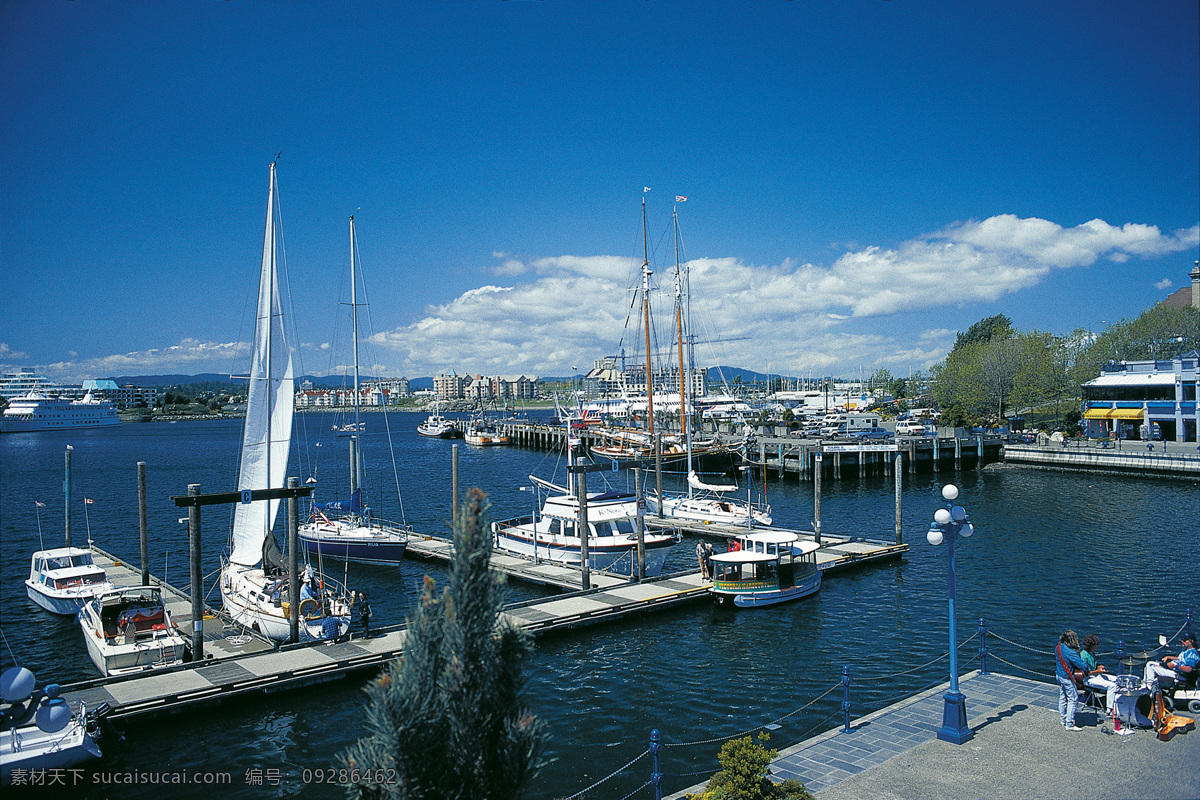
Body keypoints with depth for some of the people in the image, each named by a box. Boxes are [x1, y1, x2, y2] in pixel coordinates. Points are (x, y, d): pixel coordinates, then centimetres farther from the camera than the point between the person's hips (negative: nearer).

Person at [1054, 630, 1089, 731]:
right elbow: (1082, 665, -24)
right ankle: (1069, 724, 4)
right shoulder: (1070, 652, -27)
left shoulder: (1058, 647, -1)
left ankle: (1063, 720, 30)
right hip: (1067, 678, -8)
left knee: (1062, 698, 19)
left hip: (1059, 676, 8)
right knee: (1073, 700, 2)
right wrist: (1086, 671, -5)